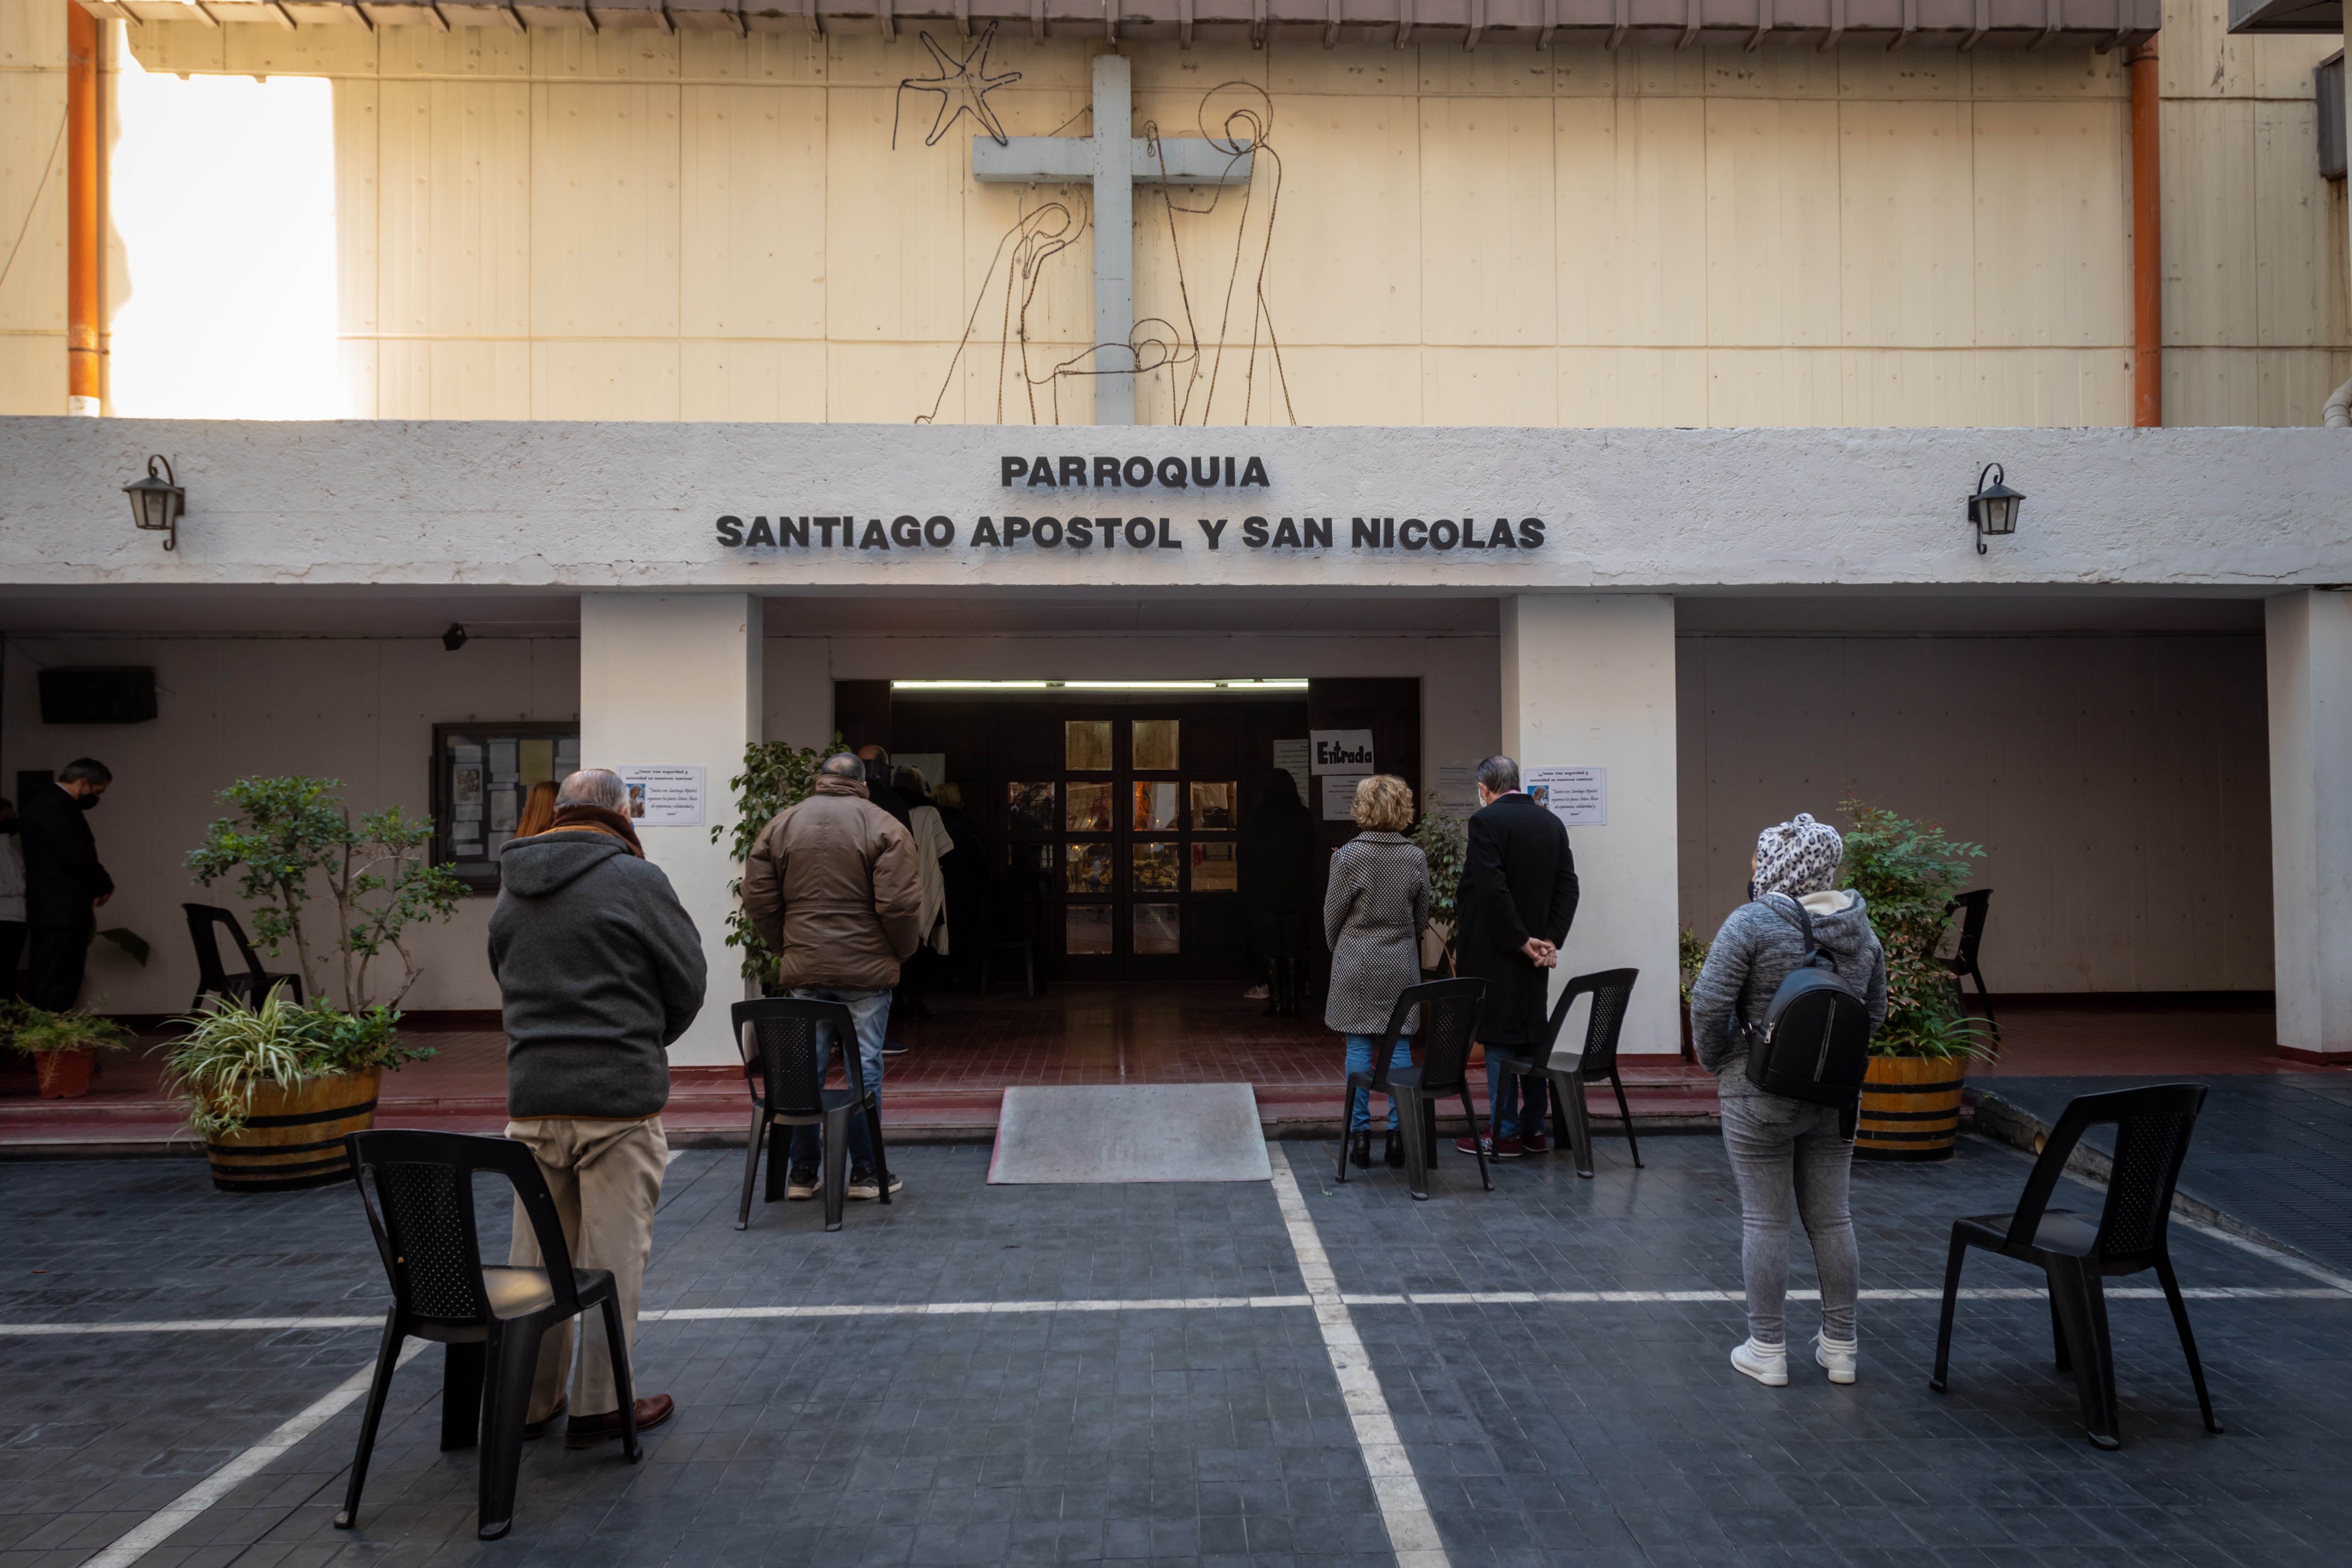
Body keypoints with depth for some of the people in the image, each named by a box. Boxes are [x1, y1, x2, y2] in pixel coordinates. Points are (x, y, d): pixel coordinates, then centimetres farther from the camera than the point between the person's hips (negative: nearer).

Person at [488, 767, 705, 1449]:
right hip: (620, 1097, -6)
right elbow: (687, 980, -4)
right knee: (613, 1257, 3)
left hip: (531, 1097, 6)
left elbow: (508, 983, 17)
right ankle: (599, 1405, 10)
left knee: (534, 1252, 15)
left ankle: (528, 1399, 25)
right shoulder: (636, 880, -8)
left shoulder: (512, 888, 11)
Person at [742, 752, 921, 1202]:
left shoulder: (780, 825, 7)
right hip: (867, 968, -3)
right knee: (865, 1068, 4)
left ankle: (801, 1173, 16)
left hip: (804, 968, 3)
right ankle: (864, 1174, 9)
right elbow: (901, 904, -11)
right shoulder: (882, 826, -5)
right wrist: (901, 952, 4)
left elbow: (758, 899, 6)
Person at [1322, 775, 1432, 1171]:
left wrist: (1339, 950, 15)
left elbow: (1332, 915, -3)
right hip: (1401, 968, 2)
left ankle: (1360, 1133, 7)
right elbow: (1422, 918, 7)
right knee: (1399, 1047, 6)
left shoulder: (1349, 856, -12)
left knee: (1359, 1048, 4)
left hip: (1356, 965, -2)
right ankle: (1398, 1134, 7)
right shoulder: (1416, 858, -3)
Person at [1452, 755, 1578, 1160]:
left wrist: (1521, 940, -14)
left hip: (1496, 949, -6)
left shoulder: (1486, 821, -12)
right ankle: (1533, 1129, 20)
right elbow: (1568, 887, 3)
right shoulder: (1552, 823, 8)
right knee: (1534, 1035, 13)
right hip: (1536, 953, 6)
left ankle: (1504, 1133, 5)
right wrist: (1551, 939, -2)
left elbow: (1492, 887, -21)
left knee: (1498, 1037, 0)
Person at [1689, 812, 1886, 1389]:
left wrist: (1716, 1061, -2)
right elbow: (1875, 1013, 12)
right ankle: (1840, 1347, 23)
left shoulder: (1751, 923, -15)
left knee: (1765, 1221, 4)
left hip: (1759, 1097, -5)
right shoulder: (1861, 930, 4)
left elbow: (1710, 1003, -17)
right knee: (1831, 1218, 14)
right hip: (1834, 1098, 5)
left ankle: (1767, 1349, 13)